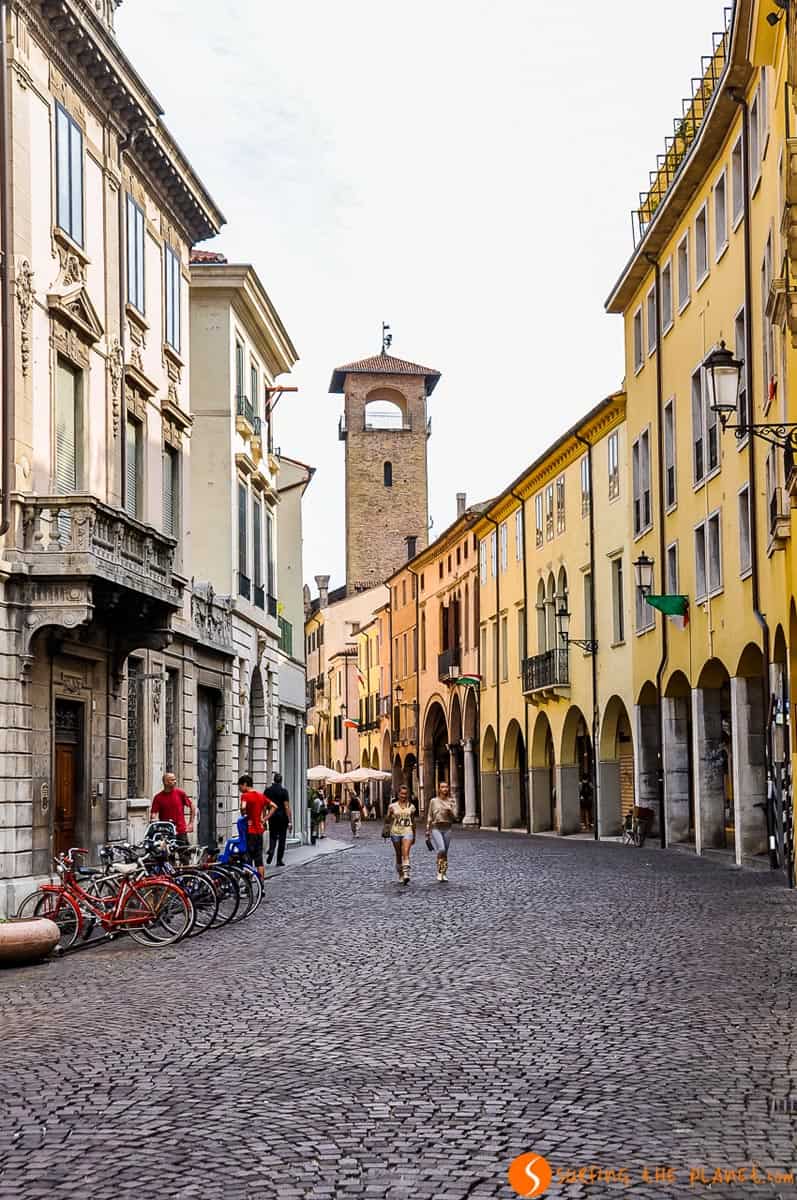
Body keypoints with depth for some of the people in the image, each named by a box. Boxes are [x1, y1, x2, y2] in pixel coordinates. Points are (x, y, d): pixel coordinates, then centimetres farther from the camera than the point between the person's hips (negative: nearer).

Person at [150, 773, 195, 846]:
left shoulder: (180, 793, 2)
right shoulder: (158, 797, -1)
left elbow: (192, 806, 10)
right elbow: (153, 813, -5)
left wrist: (191, 823, 6)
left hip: (181, 832, 0)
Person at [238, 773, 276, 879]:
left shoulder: (245, 795, -11)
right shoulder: (261, 795, 10)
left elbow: (243, 807, -30)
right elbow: (274, 806, 14)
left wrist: (244, 815, -9)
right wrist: (265, 818, 9)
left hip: (250, 831, -7)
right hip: (259, 830, 7)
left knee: (248, 857, -2)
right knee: (259, 857, 11)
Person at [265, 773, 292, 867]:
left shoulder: (268, 790, 2)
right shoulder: (284, 791, -9)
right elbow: (287, 806, -11)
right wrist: (290, 820, -8)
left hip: (272, 817, 3)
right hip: (282, 817, -3)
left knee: (272, 836, 15)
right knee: (281, 839, 6)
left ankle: (271, 851, -14)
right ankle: (279, 860, 8)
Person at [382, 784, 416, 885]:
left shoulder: (411, 807, 7)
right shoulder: (393, 806, 3)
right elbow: (387, 820, 5)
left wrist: (414, 836, 20)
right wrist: (389, 813, -16)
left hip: (407, 831, -1)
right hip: (395, 832, 1)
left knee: (406, 853, -19)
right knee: (399, 855, 9)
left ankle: (406, 874, -28)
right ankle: (400, 875, 21)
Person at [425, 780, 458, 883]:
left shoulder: (452, 802, 7)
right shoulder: (434, 801, 4)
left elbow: (454, 817, 2)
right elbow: (429, 817, 8)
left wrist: (450, 811, -19)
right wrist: (427, 832, 6)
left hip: (447, 829, 2)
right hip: (436, 828, -2)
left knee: (445, 853, 6)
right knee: (441, 849, -20)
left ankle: (444, 874, 16)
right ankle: (439, 872, -9)